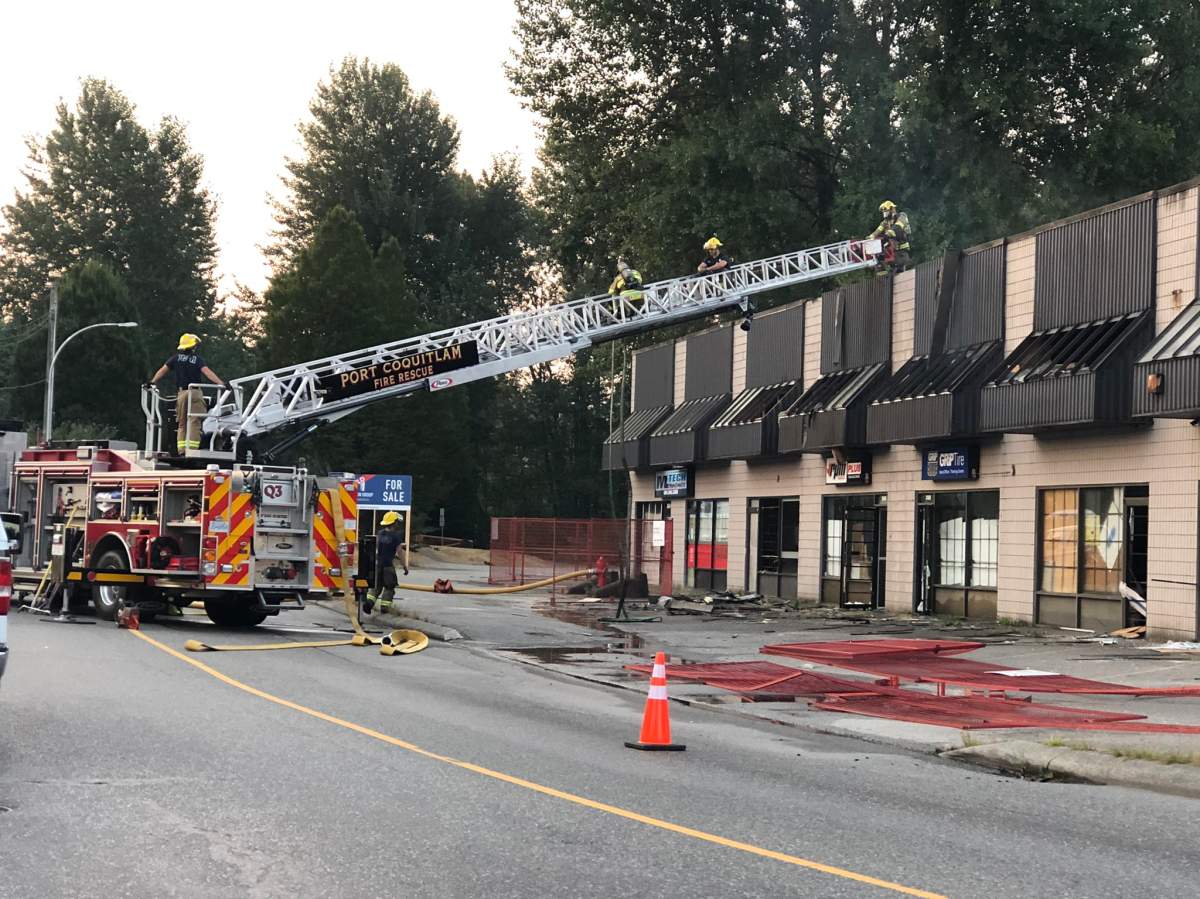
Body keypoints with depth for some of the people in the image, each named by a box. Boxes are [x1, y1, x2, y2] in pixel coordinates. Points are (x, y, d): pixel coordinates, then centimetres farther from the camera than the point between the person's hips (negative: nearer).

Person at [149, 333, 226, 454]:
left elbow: (162, 370, 5)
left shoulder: (176, 358, 9)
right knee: (194, 423, -5)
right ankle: (192, 449, -16)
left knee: (181, 424, 10)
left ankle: (182, 450, 1)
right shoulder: (197, 358, 1)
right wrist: (221, 383, -16)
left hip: (181, 393, 3)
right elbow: (207, 372, -11)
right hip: (195, 393, -3)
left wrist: (152, 382, 9)